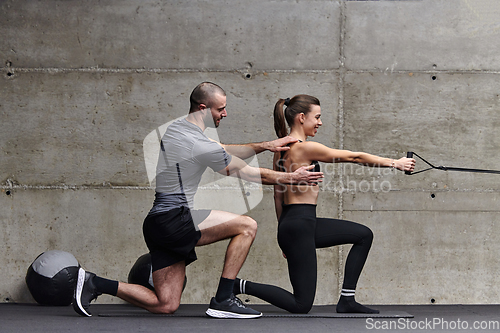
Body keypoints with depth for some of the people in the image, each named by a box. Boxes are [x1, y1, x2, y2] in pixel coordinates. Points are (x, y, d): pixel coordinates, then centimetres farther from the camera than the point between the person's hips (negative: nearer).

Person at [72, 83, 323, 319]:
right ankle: (222, 301, -7)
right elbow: (250, 174, -4)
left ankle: (95, 283, 5)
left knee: (166, 305, 9)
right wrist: (292, 178, 8)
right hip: (175, 220, -9)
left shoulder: (175, 128, 14)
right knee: (247, 226, -9)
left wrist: (267, 145, 26)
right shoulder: (200, 146, -16)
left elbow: (224, 151, 27)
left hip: (159, 225, 9)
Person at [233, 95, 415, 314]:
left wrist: (285, 234, 23)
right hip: (299, 225, -10)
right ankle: (241, 286, -1)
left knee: (364, 235, 15)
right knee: (301, 305, -5)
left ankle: (347, 299, 16)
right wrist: (394, 163, -1)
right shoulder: (305, 148, -16)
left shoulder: (282, 149, 11)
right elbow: (354, 157, -10)